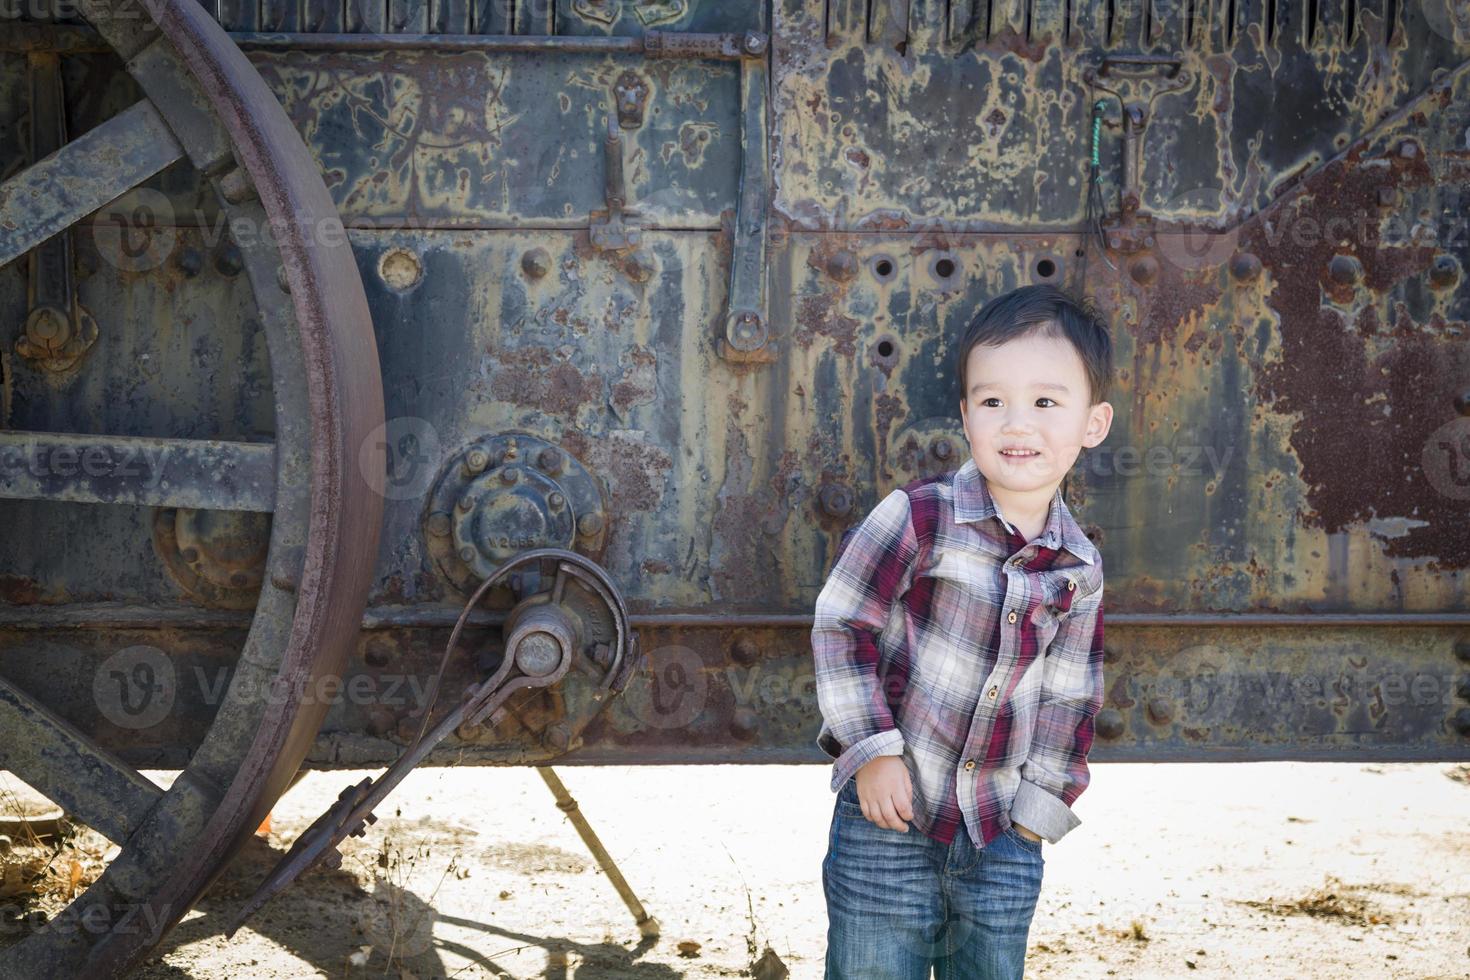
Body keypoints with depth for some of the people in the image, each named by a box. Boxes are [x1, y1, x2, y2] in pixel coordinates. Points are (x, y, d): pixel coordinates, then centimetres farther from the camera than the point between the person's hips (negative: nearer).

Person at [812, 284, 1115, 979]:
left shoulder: (1079, 571, 1)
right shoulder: (919, 517, -12)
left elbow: (1070, 696, 10)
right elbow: (841, 624, -8)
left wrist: (1041, 804, 5)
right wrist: (873, 749, -11)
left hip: (1004, 843, 4)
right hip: (889, 819, -4)